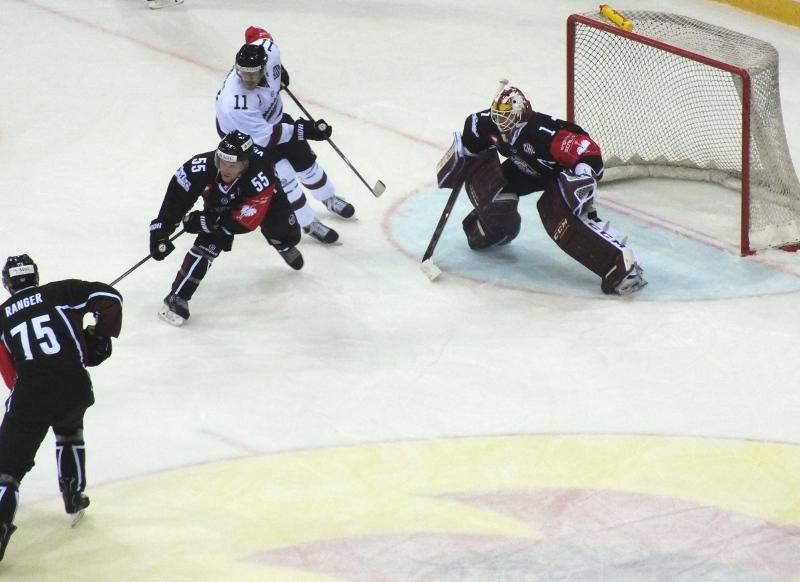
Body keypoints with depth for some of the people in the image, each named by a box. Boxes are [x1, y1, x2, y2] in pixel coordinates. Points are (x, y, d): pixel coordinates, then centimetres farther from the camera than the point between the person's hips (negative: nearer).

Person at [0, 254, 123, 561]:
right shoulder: (61, 292, 12)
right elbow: (109, 298, 2)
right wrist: (101, 335, 15)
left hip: (30, 392, -1)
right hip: (74, 386, 1)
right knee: (69, 431, 36)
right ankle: (73, 499, 38)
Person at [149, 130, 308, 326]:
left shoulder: (261, 177, -45)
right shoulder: (203, 165, -41)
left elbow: (246, 221, -38)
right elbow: (177, 195, -25)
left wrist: (204, 221, -36)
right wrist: (161, 229, -28)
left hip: (261, 199, 0)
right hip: (219, 204, 0)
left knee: (287, 235, 9)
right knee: (208, 244, -20)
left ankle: (285, 245, 49)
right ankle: (176, 299, -15)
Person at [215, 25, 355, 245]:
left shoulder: (267, 50, -32)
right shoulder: (236, 103, -47)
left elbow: (255, 33, -6)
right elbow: (265, 136, -38)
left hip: (271, 115, 6)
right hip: (243, 134, -6)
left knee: (303, 158, 18)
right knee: (281, 175, -12)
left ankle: (329, 198, 46)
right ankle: (309, 224, 11)